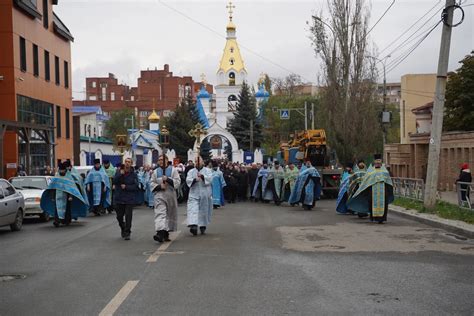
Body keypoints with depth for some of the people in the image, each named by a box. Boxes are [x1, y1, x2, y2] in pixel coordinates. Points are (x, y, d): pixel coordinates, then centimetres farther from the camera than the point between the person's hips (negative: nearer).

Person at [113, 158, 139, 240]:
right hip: (119, 198, 2)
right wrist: (120, 174, -22)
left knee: (128, 216, -5)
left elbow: (136, 186, -6)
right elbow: (114, 181, -9)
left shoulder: (133, 174, -1)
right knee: (119, 216, 11)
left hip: (129, 199, -2)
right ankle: (123, 229, 35)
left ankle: (127, 233, 5)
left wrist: (126, 187, -14)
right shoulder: (119, 172, 4)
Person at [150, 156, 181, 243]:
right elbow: (151, 183, 6)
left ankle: (166, 233, 24)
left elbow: (177, 181, -5)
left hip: (170, 195, 0)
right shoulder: (155, 172, 10)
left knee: (170, 215, 9)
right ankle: (160, 233, -28)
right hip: (159, 195, 0)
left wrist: (168, 179, -18)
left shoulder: (173, 170, 3)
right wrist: (159, 186, -12)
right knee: (160, 213, -15)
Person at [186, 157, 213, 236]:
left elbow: (210, 178, -10)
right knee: (193, 210, -15)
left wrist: (202, 176, -27)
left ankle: (203, 227, 19)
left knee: (204, 211, 6)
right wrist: (194, 179, -23)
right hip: (194, 194, 0)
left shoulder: (207, 170, 8)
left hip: (205, 195, 0)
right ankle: (193, 225, -25)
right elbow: (188, 180, -3)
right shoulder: (191, 171, 11)